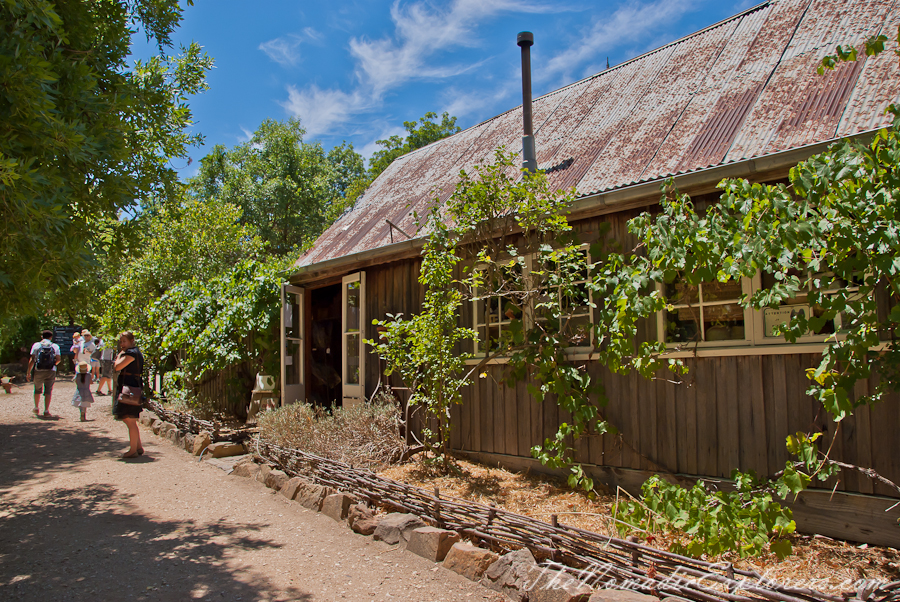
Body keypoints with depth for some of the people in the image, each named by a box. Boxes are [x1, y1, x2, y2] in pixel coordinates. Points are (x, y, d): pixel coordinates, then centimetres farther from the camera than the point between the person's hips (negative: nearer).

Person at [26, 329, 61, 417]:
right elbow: (58, 359, -1)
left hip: (39, 371, 1)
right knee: (48, 391, 3)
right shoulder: (55, 346, 4)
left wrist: (28, 372, 3)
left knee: (38, 390, 20)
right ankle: (46, 411, -3)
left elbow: (32, 359, -1)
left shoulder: (36, 345, 4)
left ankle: (36, 409, 34)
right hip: (51, 371, -1)